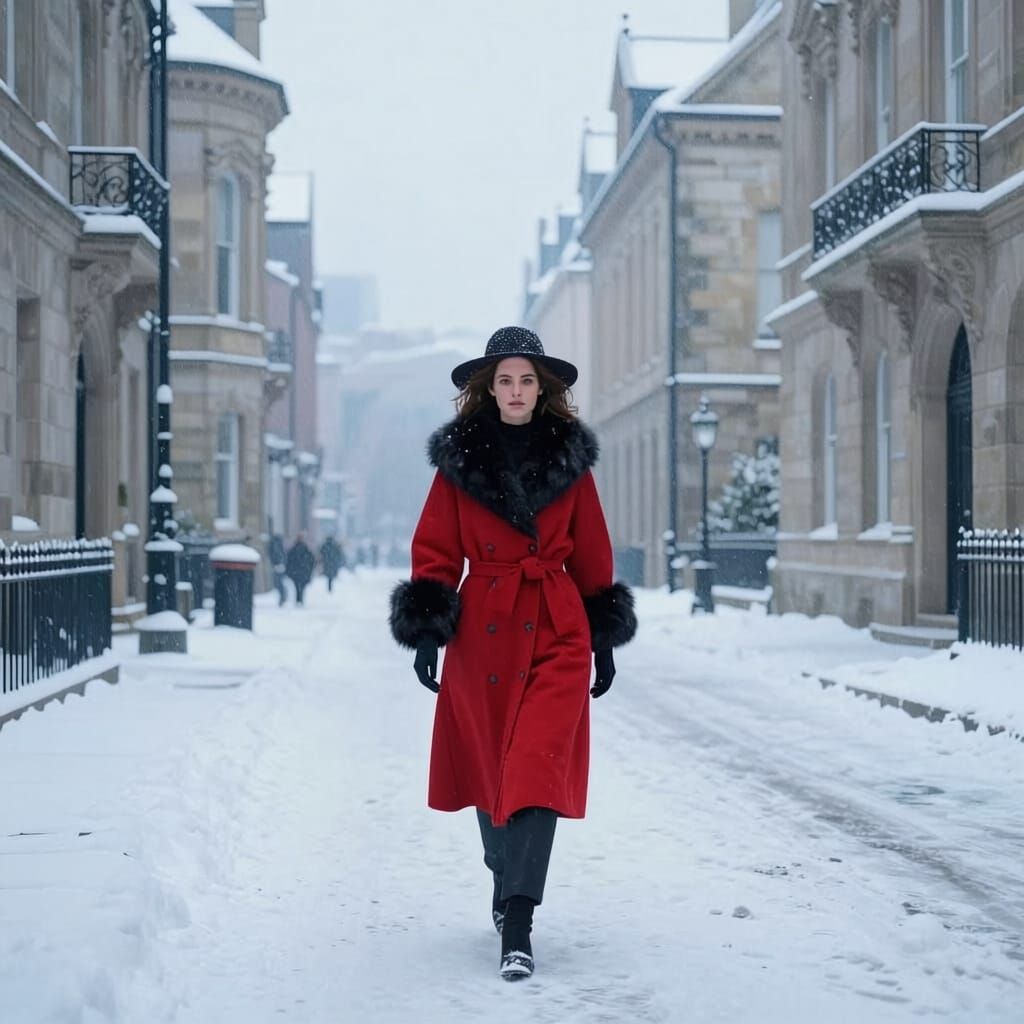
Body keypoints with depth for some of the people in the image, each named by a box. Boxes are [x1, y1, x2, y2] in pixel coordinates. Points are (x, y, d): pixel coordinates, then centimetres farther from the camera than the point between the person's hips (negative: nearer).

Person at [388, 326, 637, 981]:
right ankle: (507, 887, 36)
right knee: (490, 765, 11)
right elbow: (436, 553, 4)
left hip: (557, 632, -1)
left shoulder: (570, 458, 5)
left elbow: (592, 557, 10)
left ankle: (518, 927, -15)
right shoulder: (459, 458, 3)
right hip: (482, 630, 1)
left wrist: (606, 640, 10)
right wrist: (427, 632, -4)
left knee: (537, 770, -13)